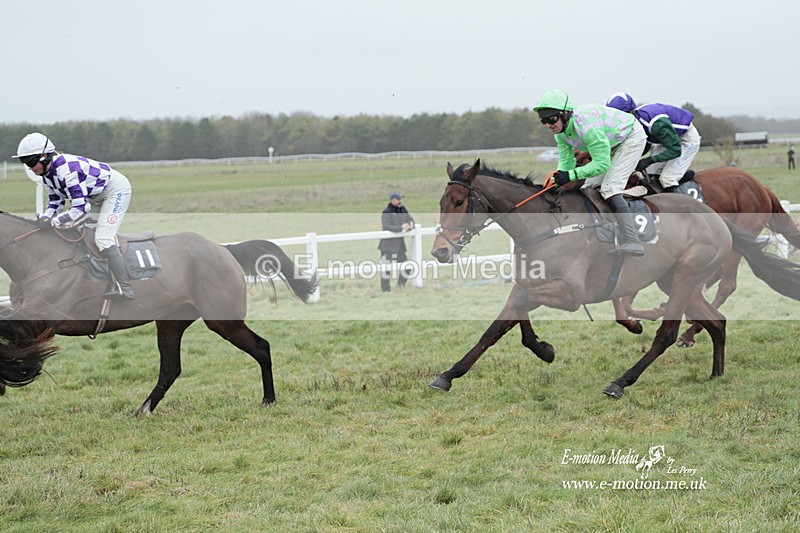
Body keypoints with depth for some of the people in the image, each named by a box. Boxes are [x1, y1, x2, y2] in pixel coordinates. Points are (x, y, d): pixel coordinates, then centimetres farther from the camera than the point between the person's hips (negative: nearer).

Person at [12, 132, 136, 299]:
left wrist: (52, 222, -31)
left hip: (116, 190, -10)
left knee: (103, 238, -21)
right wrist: (44, 219, -12)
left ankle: (124, 287, -24)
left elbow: (81, 208, -35)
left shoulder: (66, 169, -34)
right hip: (96, 196, 10)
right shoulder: (47, 173, -3)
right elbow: (55, 202, 8)